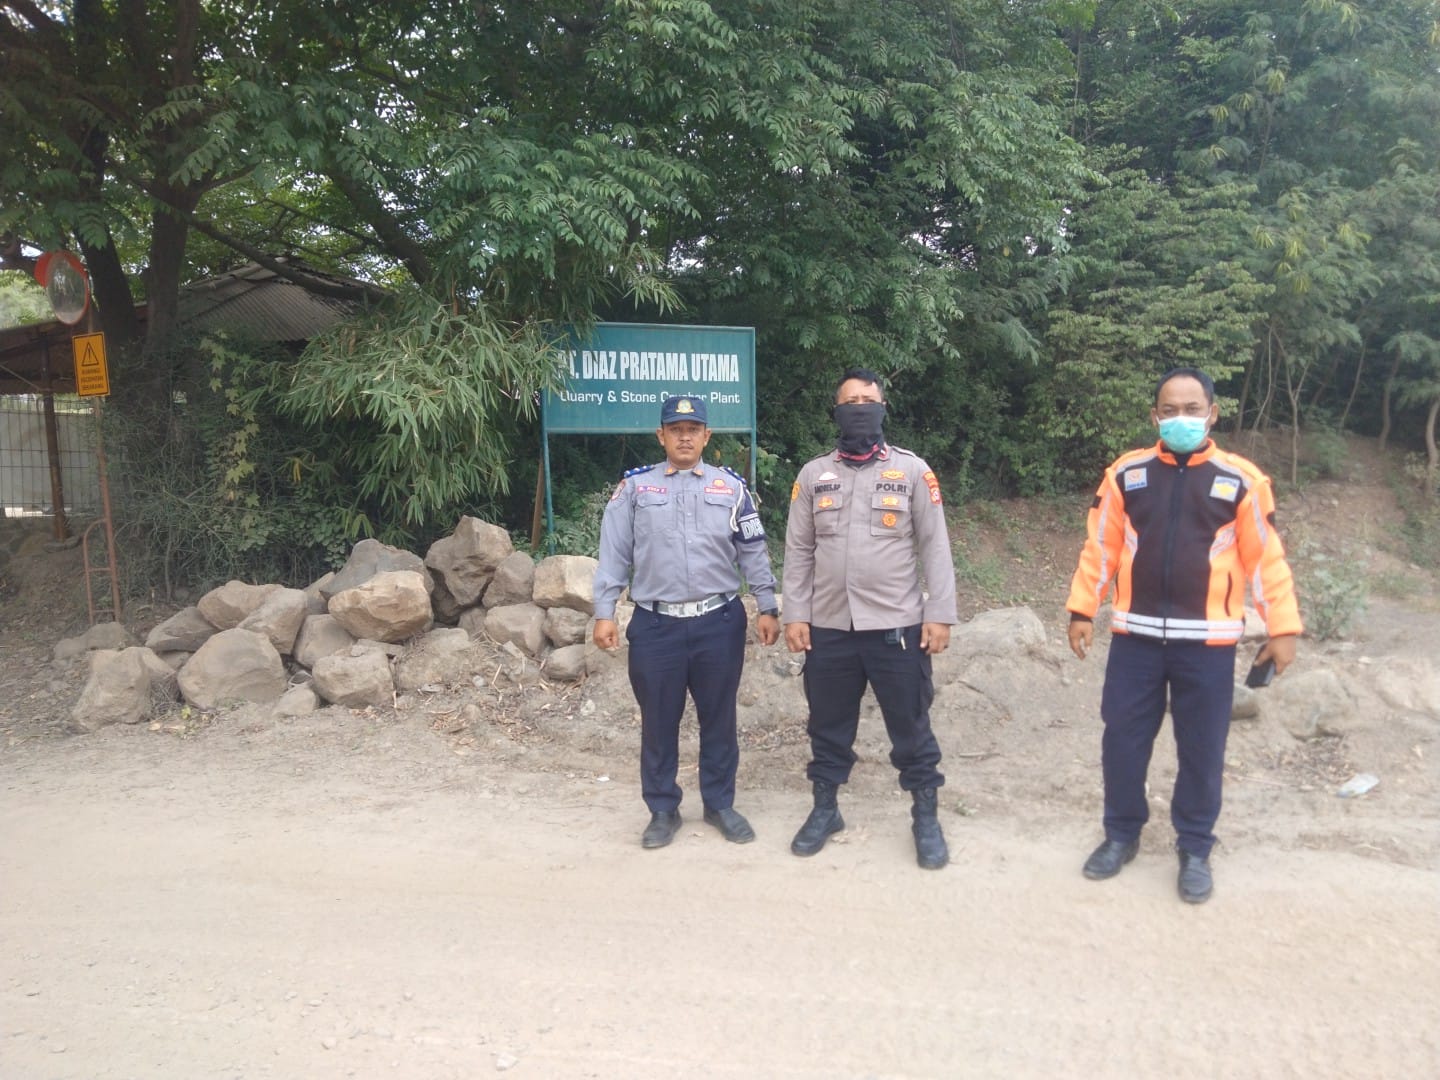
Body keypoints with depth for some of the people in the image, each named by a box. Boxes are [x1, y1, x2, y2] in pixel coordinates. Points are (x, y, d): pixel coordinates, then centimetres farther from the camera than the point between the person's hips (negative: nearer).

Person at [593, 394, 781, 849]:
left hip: (719, 622, 1)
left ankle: (720, 803, 27)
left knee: (719, 717, 11)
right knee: (658, 721, 8)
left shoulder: (730, 486, 6)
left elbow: (753, 552, 8)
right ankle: (663, 809, 24)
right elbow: (614, 553, 2)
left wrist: (767, 608, 4)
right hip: (655, 624, -1)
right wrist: (604, 613, -3)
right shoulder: (634, 487, 3)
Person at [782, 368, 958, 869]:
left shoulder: (913, 470, 1)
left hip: (897, 626, -2)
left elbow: (934, 547, -2)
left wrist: (940, 614, -7)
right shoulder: (813, 474, 7)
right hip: (829, 627, 2)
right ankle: (825, 810, 31)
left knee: (911, 727, 7)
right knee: (829, 725, 14)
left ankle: (925, 818, 22)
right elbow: (798, 551, 7)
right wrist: (795, 615, 1)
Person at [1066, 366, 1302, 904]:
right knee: (1122, 739, 8)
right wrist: (1082, 610, 4)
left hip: (1207, 642, -1)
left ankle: (1194, 849, 26)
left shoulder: (1240, 479, -2)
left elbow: (1266, 558, 1)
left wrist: (1283, 627, 0)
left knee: (1201, 749, 8)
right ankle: (1121, 834, 28)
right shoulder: (1127, 473, 2)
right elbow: (1100, 547, 6)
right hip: (1136, 636, 1)